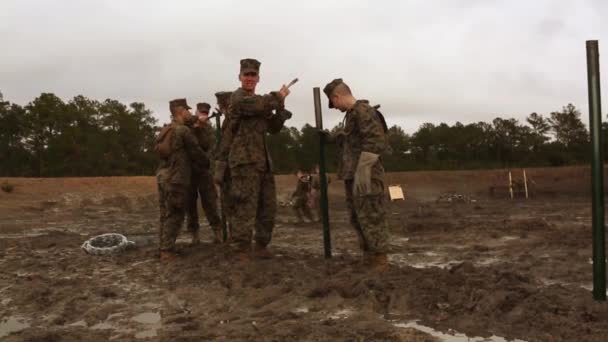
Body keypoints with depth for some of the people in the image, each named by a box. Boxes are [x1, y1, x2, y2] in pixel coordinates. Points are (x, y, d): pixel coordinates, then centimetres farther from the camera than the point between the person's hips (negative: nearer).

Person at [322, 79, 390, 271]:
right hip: (353, 177, 10)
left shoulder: (363, 111, -14)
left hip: (365, 177, -10)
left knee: (371, 219, -5)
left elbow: (374, 143, -21)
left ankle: (380, 261, 2)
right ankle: (369, 258, 22)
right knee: (357, 219, 13)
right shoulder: (353, 114, 16)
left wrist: (362, 173, -22)